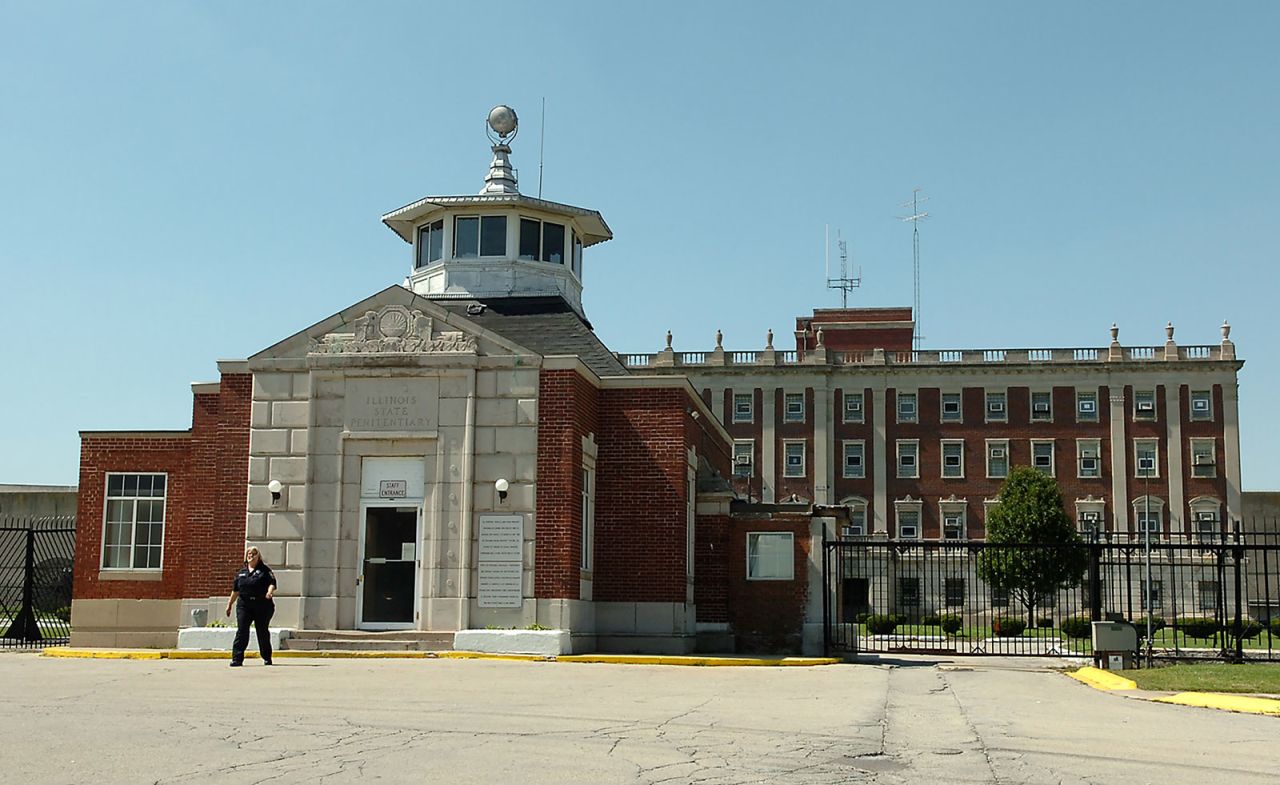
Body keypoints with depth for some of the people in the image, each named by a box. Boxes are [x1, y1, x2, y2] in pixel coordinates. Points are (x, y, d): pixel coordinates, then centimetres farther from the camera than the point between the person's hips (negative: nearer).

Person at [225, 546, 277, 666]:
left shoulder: (264, 570, 3)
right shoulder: (241, 572, 15)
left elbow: (272, 583, -9)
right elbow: (235, 590, 20)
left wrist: (270, 592, -29)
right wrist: (229, 604, 20)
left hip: (262, 605, -3)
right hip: (244, 605, 3)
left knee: (262, 631, 5)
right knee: (242, 631, -9)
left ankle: (267, 658, 20)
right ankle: (237, 659, -9)